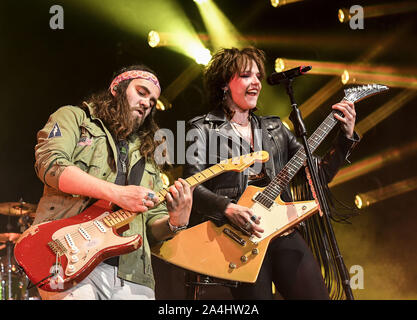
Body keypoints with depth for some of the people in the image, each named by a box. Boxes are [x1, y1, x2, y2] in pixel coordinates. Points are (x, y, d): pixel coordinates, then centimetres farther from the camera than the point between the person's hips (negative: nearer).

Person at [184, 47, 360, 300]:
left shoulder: (274, 128, 20)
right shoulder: (204, 130, 6)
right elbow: (192, 186, -7)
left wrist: (347, 137, 4)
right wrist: (228, 209, -23)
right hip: (238, 238, -4)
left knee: (316, 295, -5)